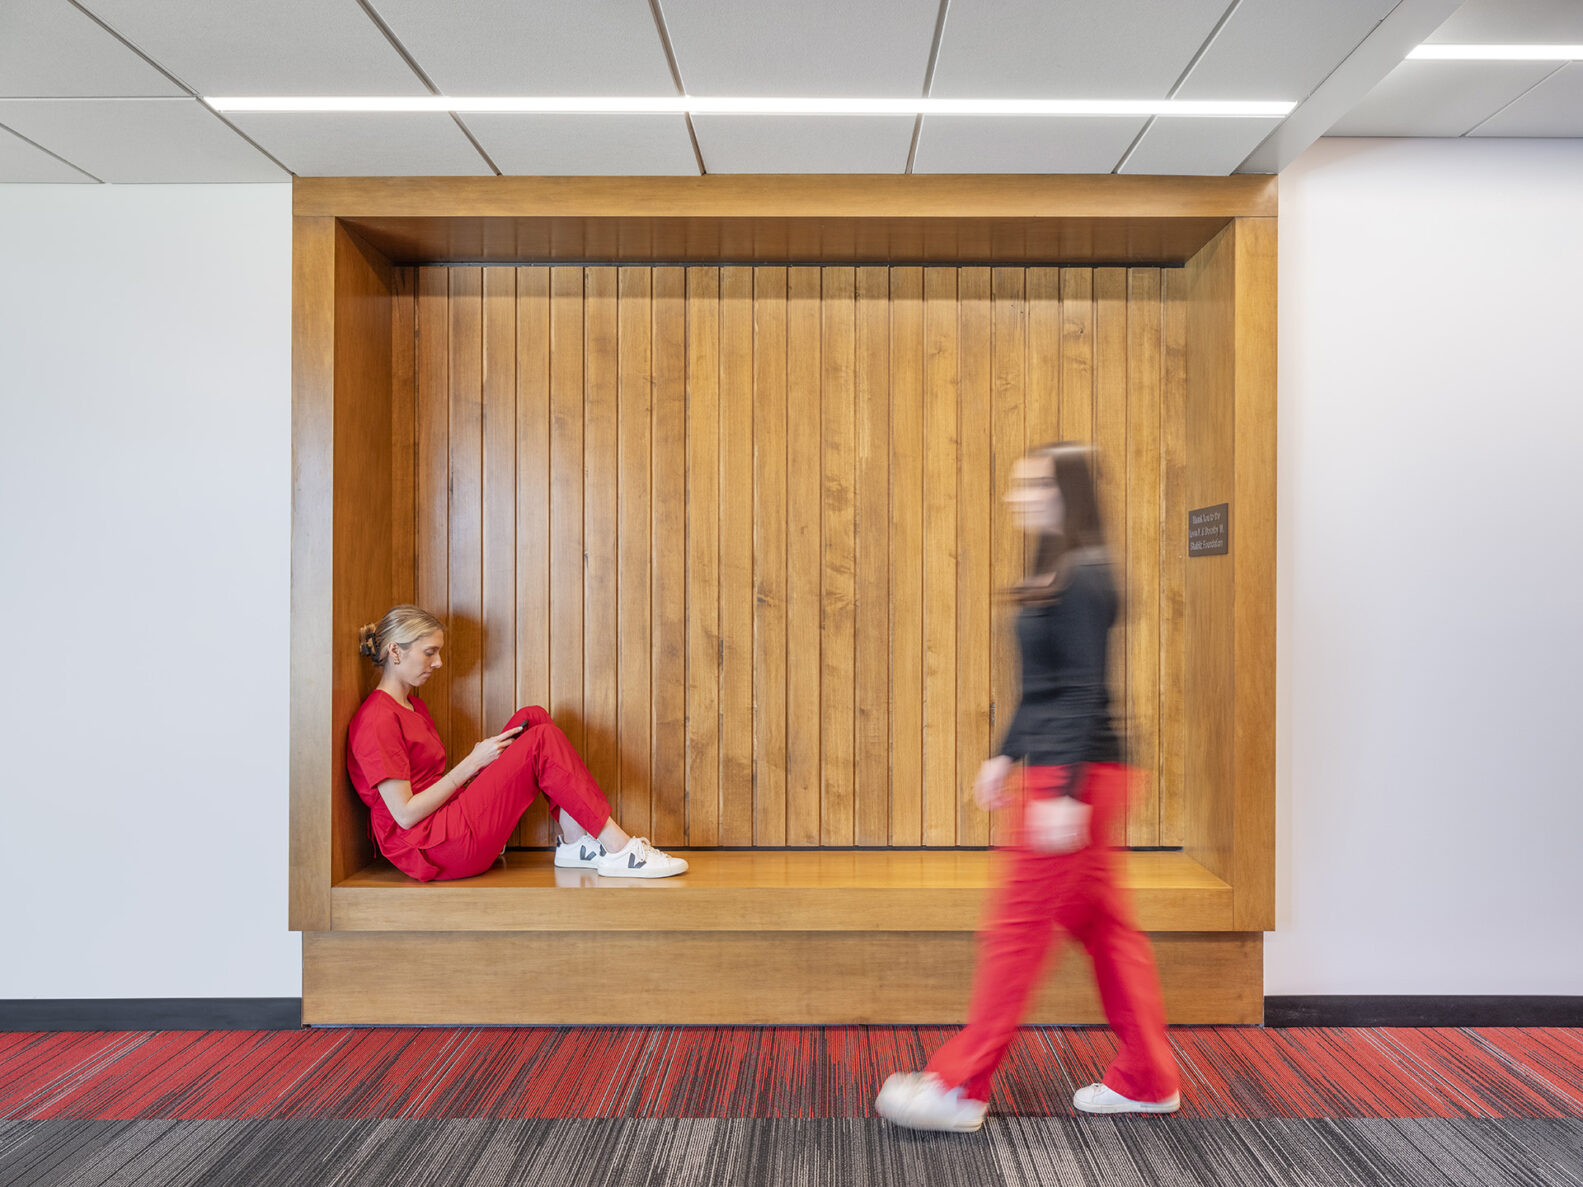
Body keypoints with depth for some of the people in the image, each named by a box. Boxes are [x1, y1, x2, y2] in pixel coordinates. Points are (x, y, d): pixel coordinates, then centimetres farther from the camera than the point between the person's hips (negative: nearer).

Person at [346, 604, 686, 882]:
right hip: (430, 850, -10)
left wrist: (481, 757, 2)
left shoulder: (414, 706, 20)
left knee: (531, 718, -1)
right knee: (541, 741, -15)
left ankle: (575, 843, -8)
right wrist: (472, 763, -12)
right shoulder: (377, 719, -13)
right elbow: (405, 814, -18)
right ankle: (620, 852, -15)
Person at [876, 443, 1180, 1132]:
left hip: (1073, 777, -10)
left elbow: (1085, 692, -20)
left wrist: (1065, 793, -21)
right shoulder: (1056, 575, 14)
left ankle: (959, 1088, 9)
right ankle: (1147, 1080, 27)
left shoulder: (1083, 578, -16)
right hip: (1059, 772, 10)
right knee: (1103, 925, 15)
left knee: (1016, 928, -2)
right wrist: (1006, 756, 21)